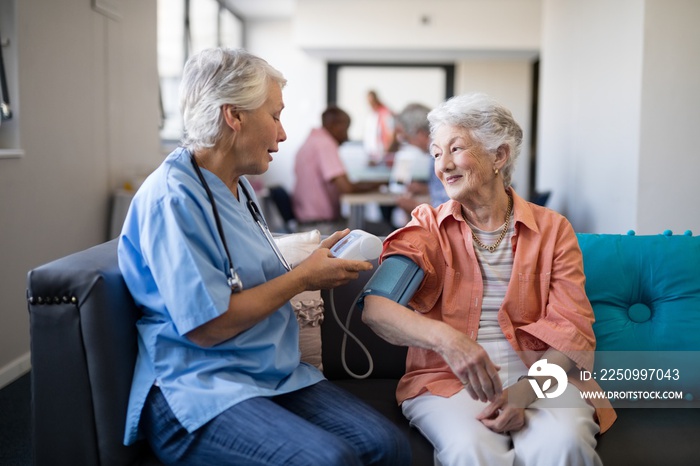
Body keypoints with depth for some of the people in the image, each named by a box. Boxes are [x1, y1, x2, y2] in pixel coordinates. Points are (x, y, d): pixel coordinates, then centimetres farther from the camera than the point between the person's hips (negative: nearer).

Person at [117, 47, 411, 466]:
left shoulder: (239, 187, 15)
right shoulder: (172, 196, -15)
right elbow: (207, 327, -19)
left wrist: (317, 266, 6)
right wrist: (303, 277, -11)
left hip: (276, 374, 8)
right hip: (199, 386, -8)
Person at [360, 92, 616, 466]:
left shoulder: (552, 229, 8)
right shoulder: (428, 226, 6)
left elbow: (572, 334, 1)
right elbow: (375, 308, -12)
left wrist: (524, 392, -18)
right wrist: (445, 337, -32)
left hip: (541, 378, 1)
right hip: (448, 379, -1)